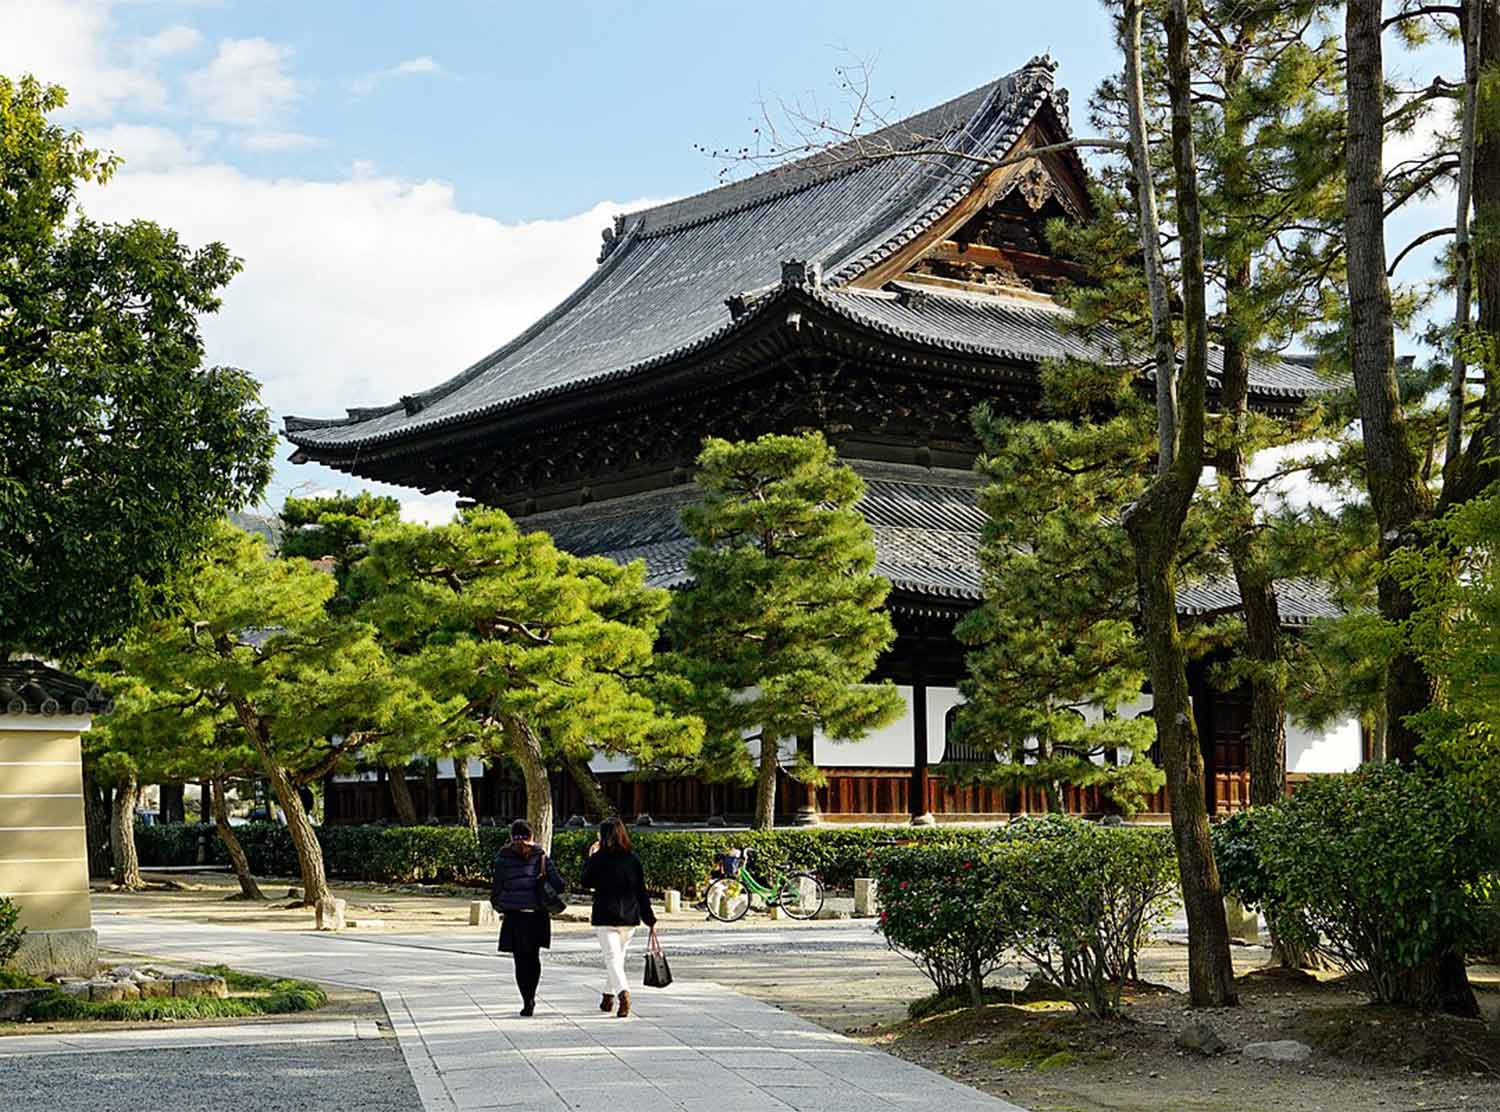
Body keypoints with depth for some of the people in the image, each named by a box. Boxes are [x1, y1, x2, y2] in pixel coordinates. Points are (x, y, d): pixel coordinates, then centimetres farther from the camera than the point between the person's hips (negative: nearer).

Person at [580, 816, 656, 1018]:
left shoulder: (598, 859, -9)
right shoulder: (633, 859, 1)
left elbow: (586, 882, 5)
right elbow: (642, 891, 2)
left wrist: (590, 858, 14)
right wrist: (650, 919, 7)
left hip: (605, 917, -4)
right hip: (630, 917, 4)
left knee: (612, 957, -6)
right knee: (618, 956, 19)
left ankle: (623, 991, -30)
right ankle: (608, 997, 30)